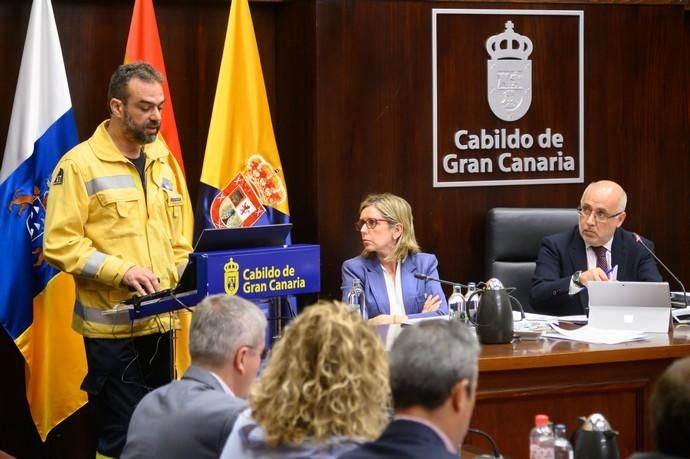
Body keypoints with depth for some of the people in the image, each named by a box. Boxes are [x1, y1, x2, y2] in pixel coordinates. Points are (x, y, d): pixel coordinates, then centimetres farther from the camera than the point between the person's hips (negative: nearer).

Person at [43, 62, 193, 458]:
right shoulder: (80, 165, -8)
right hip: (112, 326, -6)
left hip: (161, 322, 6)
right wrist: (121, 270, -21)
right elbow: (59, 244, -13)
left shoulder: (163, 161, 13)